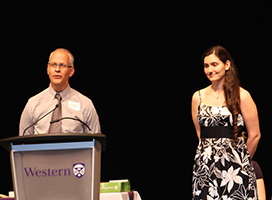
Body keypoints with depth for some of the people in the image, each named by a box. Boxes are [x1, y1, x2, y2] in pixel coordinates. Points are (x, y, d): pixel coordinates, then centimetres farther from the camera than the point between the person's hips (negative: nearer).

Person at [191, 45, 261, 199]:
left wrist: (241, 160, 9)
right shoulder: (198, 97, 9)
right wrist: (211, 154, 13)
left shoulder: (242, 96, -3)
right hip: (205, 166, 3)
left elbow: (255, 135, 0)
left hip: (235, 167, -3)